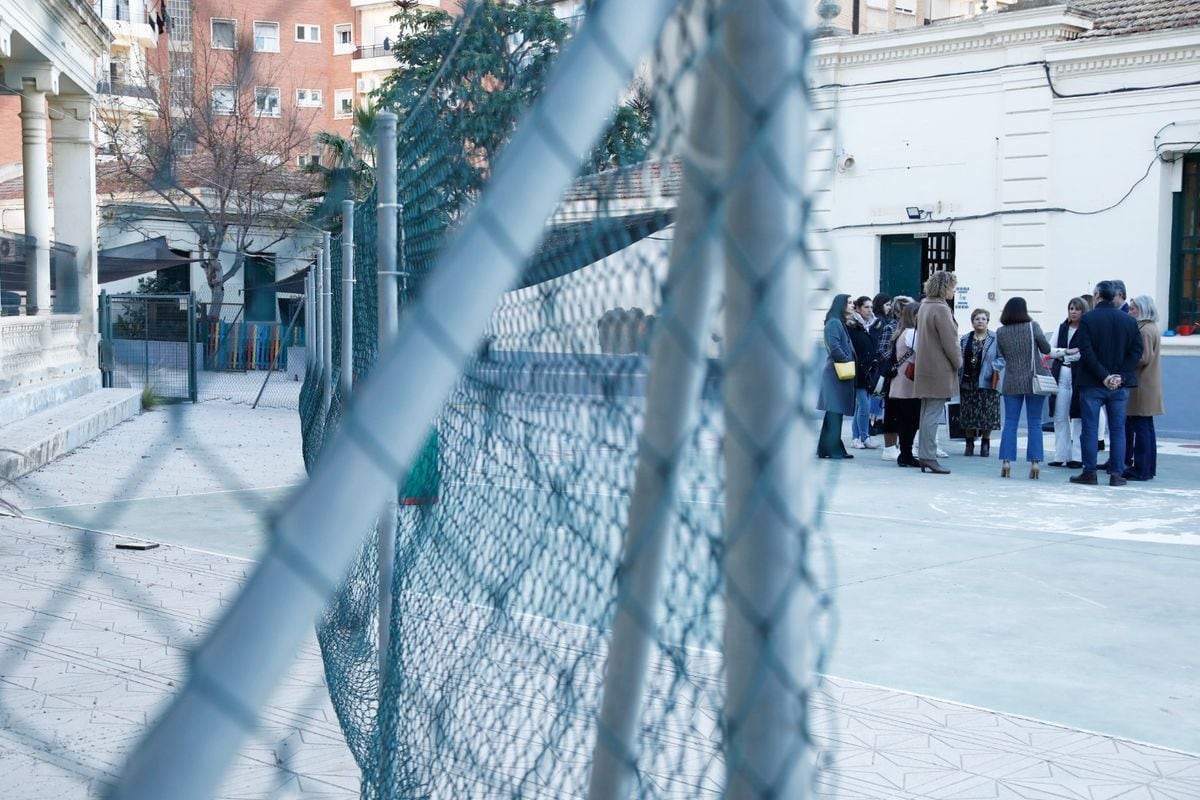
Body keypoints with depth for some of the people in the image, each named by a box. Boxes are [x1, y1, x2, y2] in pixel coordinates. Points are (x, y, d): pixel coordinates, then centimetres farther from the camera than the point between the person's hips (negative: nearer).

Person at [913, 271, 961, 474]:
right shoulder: (941, 309, -17)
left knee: (926, 414, 12)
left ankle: (925, 457, 17)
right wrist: (958, 362, -2)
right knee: (933, 415, -7)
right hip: (940, 370, -10)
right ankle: (929, 457, -6)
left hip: (926, 368, 10)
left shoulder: (924, 306, 12)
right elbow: (949, 342, -17)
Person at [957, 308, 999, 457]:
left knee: (987, 413, 1)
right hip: (968, 382, 3)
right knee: (968, 413, 5)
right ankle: (969, 443, 16)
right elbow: (959, 359, 8)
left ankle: (985, 443, 13)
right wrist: (959, 378, 2)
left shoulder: (995, 339, 0)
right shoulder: (965, 339, 10)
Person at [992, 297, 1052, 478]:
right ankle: (1035, 462, -1)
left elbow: (1000, 355, 7)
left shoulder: (1001, 332, -1)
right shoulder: (1033, 326, -6)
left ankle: (1006, 461, -1)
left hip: (1011, 382, 1)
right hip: (1034, 381, -1)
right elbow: (1046, 349, 3)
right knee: (1034, 423, 4)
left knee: (1010, 422, 6)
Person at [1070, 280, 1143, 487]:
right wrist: (1120, 376, -4)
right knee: (1118, 430, 7)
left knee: (1089, 429, 4)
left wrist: (1103, 376, -11)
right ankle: (1117, 474, 7)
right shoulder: (1129, 321, 3)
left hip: (1092, 385, -3)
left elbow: (1086, 352, -13)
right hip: (1120, 385, 3)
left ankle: (1089, 473, 5)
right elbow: (1136, 351, -1)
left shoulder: (1087, 319, -7)